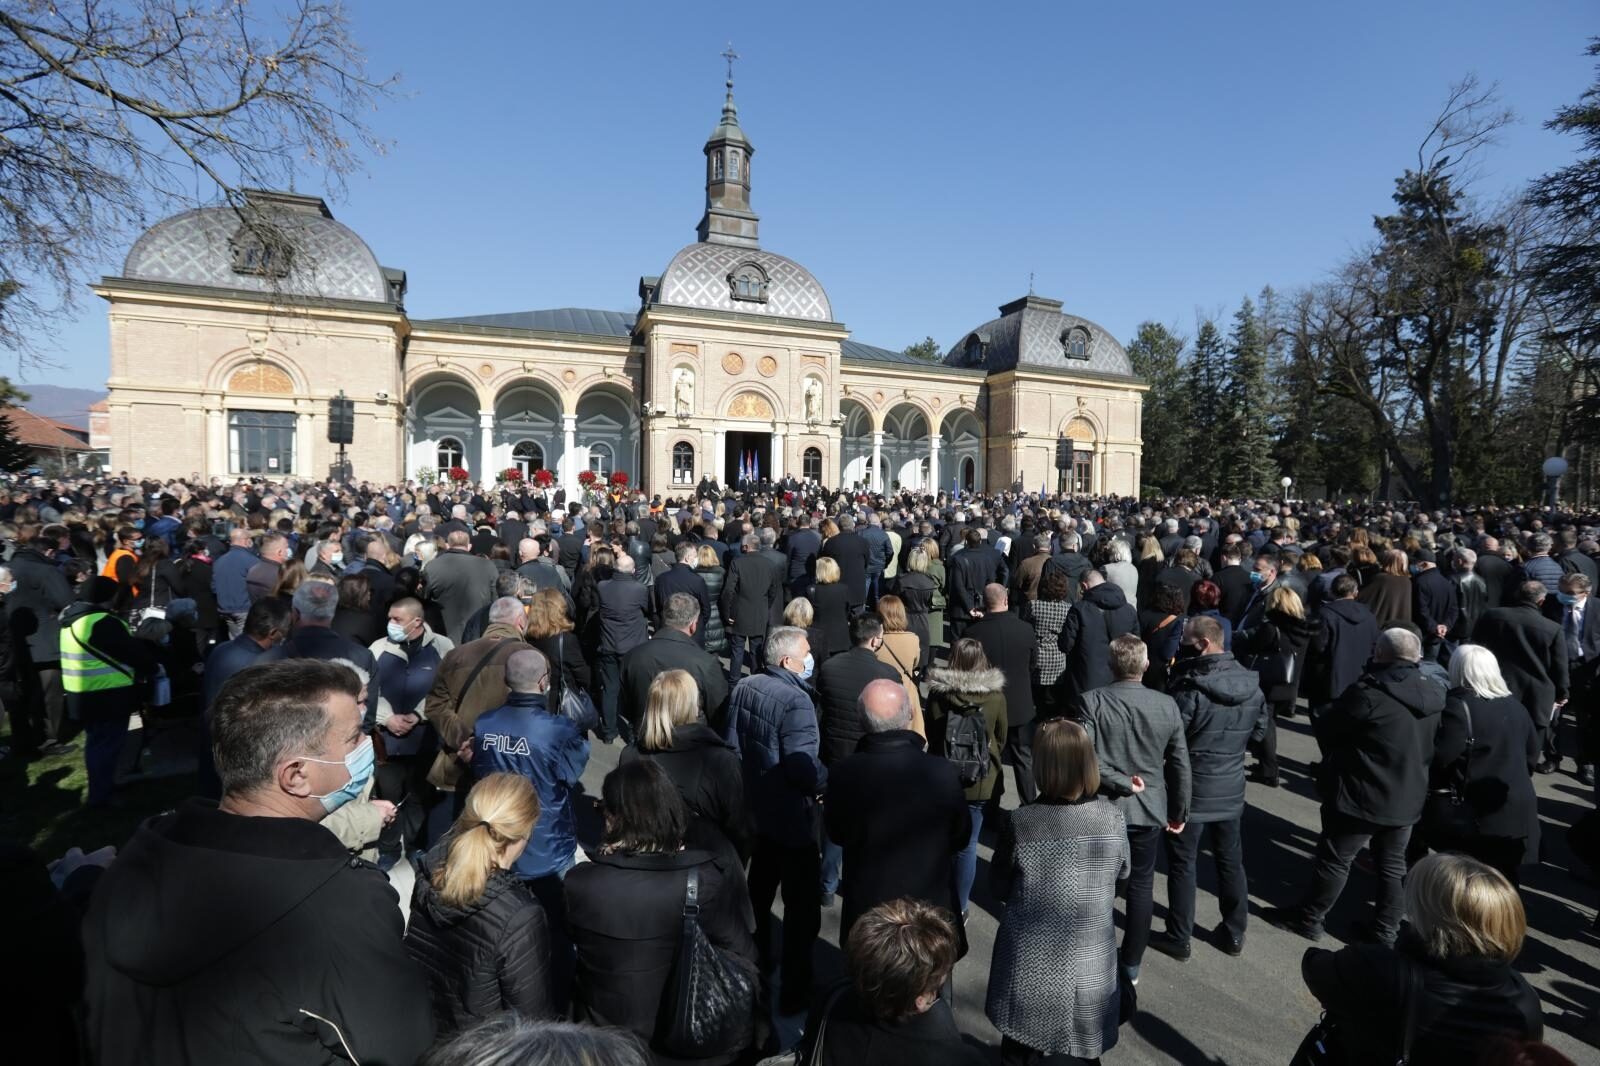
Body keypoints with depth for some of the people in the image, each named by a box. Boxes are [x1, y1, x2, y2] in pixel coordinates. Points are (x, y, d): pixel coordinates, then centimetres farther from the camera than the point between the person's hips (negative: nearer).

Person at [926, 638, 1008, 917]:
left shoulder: (937, 693, -14)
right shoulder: (996, 696, -12)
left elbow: (931, 735, -1)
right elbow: (1001, 738, 2)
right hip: (980, 780, 0)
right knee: (968, 845, 10)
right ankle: (959, 909, 20)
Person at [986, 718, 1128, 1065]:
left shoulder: (1022, 822, -23)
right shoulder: (1112, 818, -15)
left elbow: (999, 887, -7)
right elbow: (1121, 874, 5)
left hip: (1031, 965, -2)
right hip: (1090, 966, 2)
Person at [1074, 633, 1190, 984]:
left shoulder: (1091, 701, -16)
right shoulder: (1167, 705, -8)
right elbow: (1180, 765, -1)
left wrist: (1121, 782, -14)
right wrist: (1179, 812, 10)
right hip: (1149, 809, 2)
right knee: (1141, 886, 18)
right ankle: (1131, 963, 30)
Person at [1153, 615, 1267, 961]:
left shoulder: (1189, 688, -24)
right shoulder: (1252, 685, -3)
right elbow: (1259, 731, 11)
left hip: (1191, 790, -6)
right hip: (1231, 789, 6)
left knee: (1182, 864, 8)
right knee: (1231, 861, 20)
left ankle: (1179, 939, 19)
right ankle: (1234, 934, 34)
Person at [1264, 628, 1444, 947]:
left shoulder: (1369, 693, -24)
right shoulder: (1434, 695, 0)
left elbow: (1326, 730, -13)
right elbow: (1432, 746, 13)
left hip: (1362, 795, -7)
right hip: (1409, 798, 7)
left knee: (1335, 859, 7)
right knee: (1392, 865, 19)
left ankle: (1308, 917, 19)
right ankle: (1386, 931, 29)